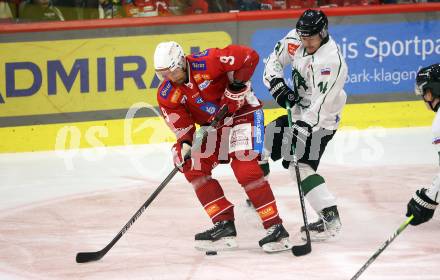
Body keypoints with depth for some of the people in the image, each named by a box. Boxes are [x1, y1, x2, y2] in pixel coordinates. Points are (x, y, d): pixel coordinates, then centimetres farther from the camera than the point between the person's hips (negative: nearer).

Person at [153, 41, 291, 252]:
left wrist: (237, 85, -23)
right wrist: (184, 144, -26)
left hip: (243, 111, -8)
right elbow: (182, 125, -6)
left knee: (243, 165, -23)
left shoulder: (206, 63, -26)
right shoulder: (167, 95, -7)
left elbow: (249, 57, -26)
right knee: (192, 167, -5)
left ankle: (275, 228, -23)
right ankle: (224, 225, -5)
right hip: (213, 126, 8)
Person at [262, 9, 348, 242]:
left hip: (320, 121, -9)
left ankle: (330, 218, -22)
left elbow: (319, 106, -32)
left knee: (301, 165, -20)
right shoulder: (295, 40, -7)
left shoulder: (332, 61, -29)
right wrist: (277, 84, -14)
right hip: (299, 113, 9)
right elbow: (274, 60, 7)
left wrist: (298, 134, -36)